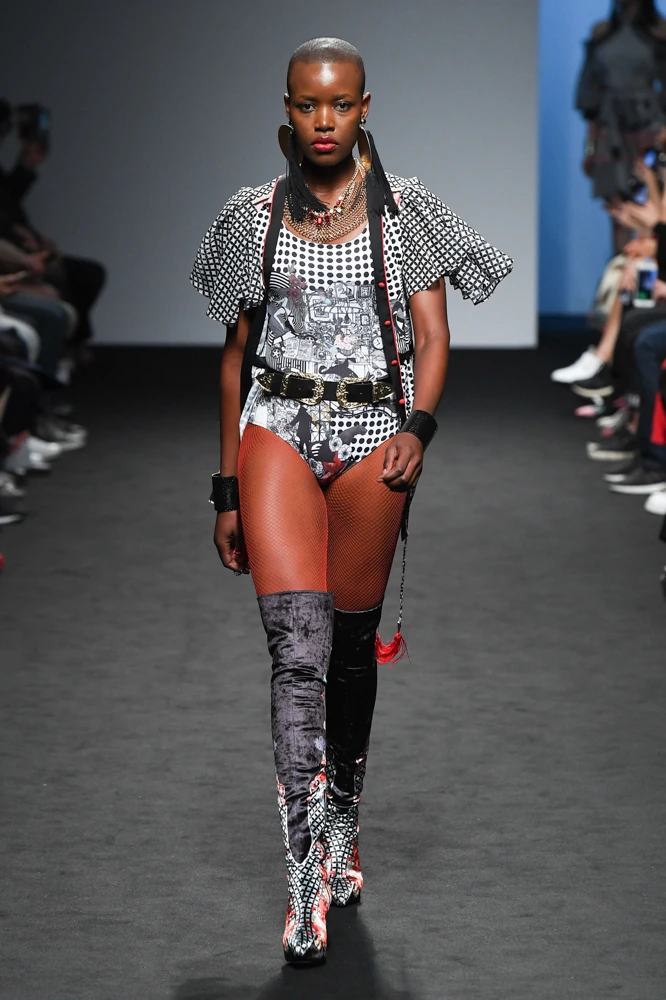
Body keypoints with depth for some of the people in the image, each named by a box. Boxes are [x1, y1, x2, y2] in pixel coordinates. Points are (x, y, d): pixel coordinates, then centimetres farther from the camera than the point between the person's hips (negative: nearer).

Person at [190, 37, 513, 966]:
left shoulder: (406, 210, 6)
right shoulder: (255, 216, 9)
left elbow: (433, 339, 2)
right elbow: (236, 355, 13)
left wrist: (418, 427, -18)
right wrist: (227, 489, 11)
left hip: (373, 435, 1)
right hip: (279, 428, 0)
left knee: (353, 645, 6)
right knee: (298, 645, -15)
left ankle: (342, 827, 27)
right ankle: (306, 873, -17)